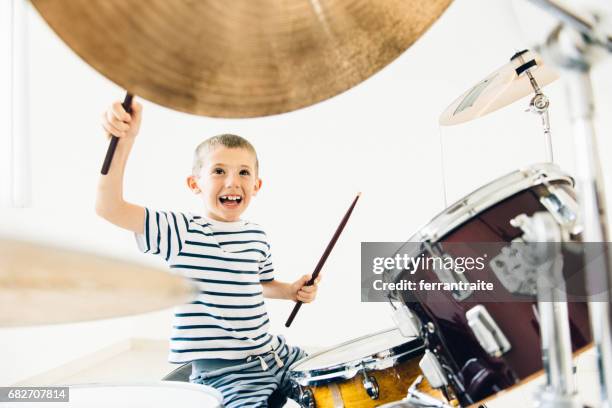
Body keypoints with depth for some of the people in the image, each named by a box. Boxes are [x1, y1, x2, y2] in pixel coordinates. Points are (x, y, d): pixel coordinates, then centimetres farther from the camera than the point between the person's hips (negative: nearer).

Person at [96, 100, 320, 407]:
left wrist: (291, 290, 2)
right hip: (220, 369, -6)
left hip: (273, 353, 6)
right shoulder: (181, 231, -12)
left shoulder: (257, 237, 4)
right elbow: (110, 208, -24)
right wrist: (124, 140, -36)